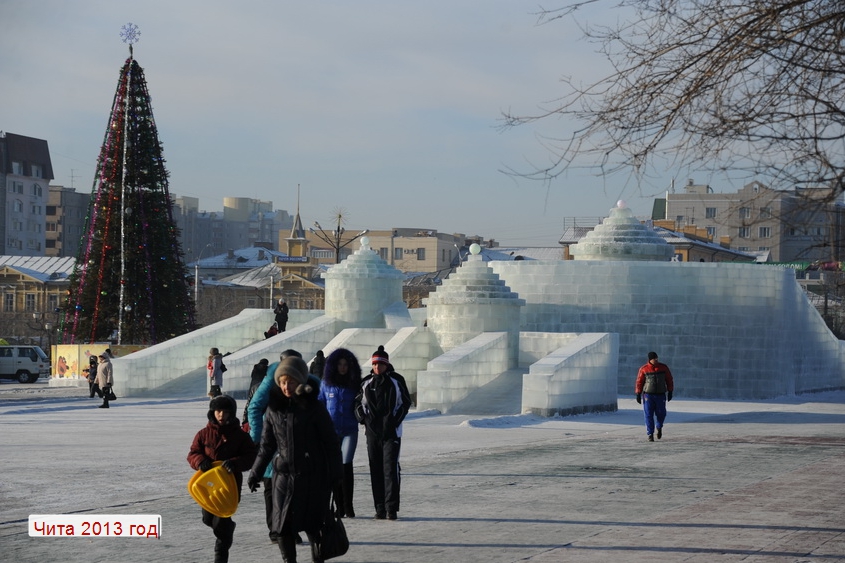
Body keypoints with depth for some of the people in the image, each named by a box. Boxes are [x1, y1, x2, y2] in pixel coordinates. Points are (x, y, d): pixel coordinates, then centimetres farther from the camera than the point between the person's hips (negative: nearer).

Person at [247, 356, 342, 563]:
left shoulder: (313, 407, -6)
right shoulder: (274, 408, 5)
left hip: (312, 476, -3)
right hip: (283, 475, 3)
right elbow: (267, 444, 15)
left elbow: (330, 443, -4)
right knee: (283, 525, -1)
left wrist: (336, 476, -6)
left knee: (313, 525, 0)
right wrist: (256, 472, 16)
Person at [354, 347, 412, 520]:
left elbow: (405, 402, 5)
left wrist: (395, 420, -5)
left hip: (391, 432, -3)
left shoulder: (396, 381, 0)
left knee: (390, 468, -10)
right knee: (376, 470, 4)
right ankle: (380, 508, 8)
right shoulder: (366, 383, 8)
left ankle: (391, 508, -10)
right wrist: (363, 418, 0)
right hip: (372, 432, 3)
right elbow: (358, 402, 16)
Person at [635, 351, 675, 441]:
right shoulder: (644, 369, -3)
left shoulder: (663, 367, 2)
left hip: (660, 395, 1)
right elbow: (639, 382, 2)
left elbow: (669, 380, 9)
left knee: (661, 414, 1)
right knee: (648, 415, -5)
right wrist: (638, 394, -1)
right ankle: (650, 434, 0)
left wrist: (670, 392, 5)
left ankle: (659, 427, 32)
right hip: (648, 395, -1)